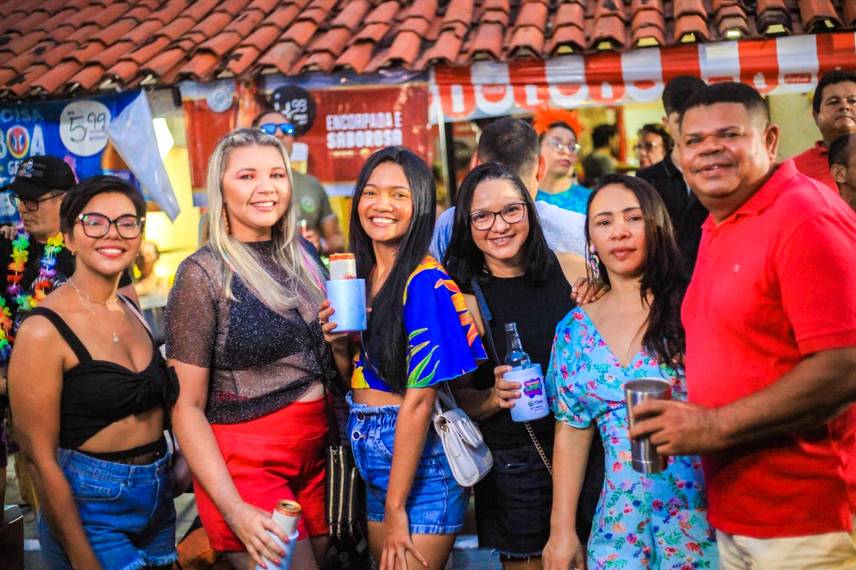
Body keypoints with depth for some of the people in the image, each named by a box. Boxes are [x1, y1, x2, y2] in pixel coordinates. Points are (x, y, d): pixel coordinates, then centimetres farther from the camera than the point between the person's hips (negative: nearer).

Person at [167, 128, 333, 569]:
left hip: (317, 452, 6)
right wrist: (235, 510, -21)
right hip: (246, 462, -6)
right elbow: (187, 406, -13)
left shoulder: (300, 257, 7)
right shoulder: (204, 274, -10)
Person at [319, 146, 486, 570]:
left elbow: (419, 398, -20)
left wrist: (396, 507, -18)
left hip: (419, 459, -8)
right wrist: (339, 347, -9)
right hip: (371, 456, 8)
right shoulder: (357, 274, 5)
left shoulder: (425, 281, -17)